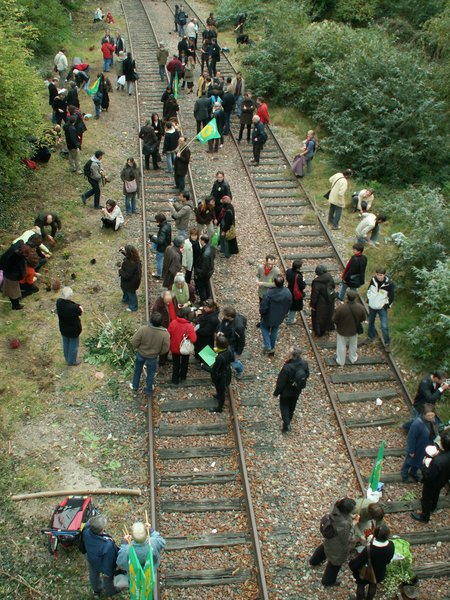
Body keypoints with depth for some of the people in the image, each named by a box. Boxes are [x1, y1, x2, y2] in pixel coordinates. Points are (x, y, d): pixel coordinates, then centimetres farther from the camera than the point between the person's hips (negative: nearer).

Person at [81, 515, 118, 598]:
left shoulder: (86, 532, -36)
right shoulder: (108, 545, -48)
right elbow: (109, 560, -29)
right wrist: (108, 572, -9)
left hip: (92, 561, 4)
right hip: (104, 565, -4)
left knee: (94, 576, 36)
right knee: (108, 579, 31)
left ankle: (96, 591, 65)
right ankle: (110, 593, 61)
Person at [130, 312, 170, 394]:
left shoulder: (143, 329, -32)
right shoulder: (165, 334, -31)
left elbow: (134, 342, -21)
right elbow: (165, 349, -17)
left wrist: (137, 348, 2)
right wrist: (159, 352, 5)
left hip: (141, 354, 0)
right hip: (153, 357, 0)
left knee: (137, 370, 28)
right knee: (151, 373, 26)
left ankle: (135, 386, 48)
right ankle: (149, 389, 44)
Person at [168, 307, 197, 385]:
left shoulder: (173, 322, -19)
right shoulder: (189, 326, -27)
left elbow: (169, 335, -10)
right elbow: (193, 339, -27)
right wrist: (193, 331, -12)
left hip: (174, 348, 2)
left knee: (175, 364, 21)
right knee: (184, 363, 25)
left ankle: (175, 380, 30)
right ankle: (182, 378, 42)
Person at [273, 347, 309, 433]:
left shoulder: (287, 368, -37)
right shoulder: (304, 364, -21)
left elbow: (281, 382, -24)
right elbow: (307, 375, -1)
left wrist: (276, 392, -8)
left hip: (286, 392, -5)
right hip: (297, 391, 5)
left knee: (284, 406, 20)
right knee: (292, 406, 27)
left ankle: (287, 425, 15)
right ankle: (288, 420, 49)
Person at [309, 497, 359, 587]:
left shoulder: (335, 509, -26)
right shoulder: (344, 524, -45)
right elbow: (346, 539, -27)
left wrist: (351, 517, -13)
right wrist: (353, 524, -22)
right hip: (338, 547, -7)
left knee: (323, 547, 38)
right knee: (335, 563, 23)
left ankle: (314, 561, 67)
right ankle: (328, 582, 50)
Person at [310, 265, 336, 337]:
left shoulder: (316, 283, -33)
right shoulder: (329, 277, -17)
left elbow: (314, 295, -23)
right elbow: (333, 286, 1)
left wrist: (312, 304, -10)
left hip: (321, 304, -6)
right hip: (330, 301, 6)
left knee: (319, 317, 17)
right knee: (329, 313, 28)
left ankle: (319, 332, 34)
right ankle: (328, 328, 50)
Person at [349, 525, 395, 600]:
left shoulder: (369, 549, -42)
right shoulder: (391, 545, -29)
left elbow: (355, 564, -36)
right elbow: (389, 560, -8)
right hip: (380, 573, 4)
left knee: (361, 586, 28)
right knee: (373, 586, 34)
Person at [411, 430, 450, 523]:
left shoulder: (438, 461, -48)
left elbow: (429, 476, -33)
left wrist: (424, 465, -20)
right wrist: (438, 455, -11)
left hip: (432, 483, -6)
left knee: (427, 498, 22)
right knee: (435, 494, 36)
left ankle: (425, 516, 46)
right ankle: (432, 507, 64)